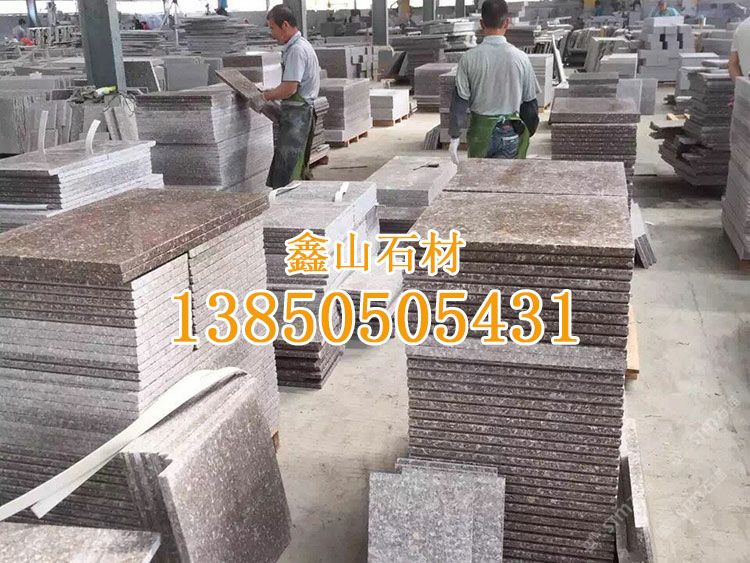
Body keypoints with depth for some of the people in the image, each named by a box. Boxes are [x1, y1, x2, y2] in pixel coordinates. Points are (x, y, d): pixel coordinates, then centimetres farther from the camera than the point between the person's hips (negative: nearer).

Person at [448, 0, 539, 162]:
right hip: (510, 132, 0)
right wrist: (527, 134, 13)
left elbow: (459, 100, -6)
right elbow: (530, 102, 0)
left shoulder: (469, 58, -7)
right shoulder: (520, 58, -6)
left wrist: (455, 137, -1)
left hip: (480, 131, 1)